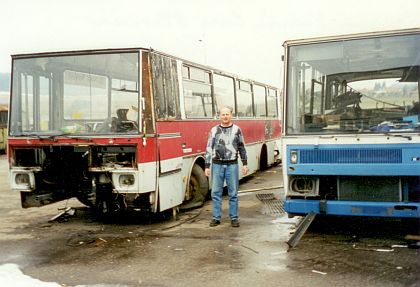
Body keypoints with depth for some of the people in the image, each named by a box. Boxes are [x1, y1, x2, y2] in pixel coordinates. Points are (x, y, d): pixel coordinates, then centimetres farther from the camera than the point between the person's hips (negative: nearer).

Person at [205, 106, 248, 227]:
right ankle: (216, 218, 14)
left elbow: (242, 148, 7)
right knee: (216, 193, 5)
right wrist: (207, 166, 0)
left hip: (232, 165, -1)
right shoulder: (214, 130, 4)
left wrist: (244, 164, 4)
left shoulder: (237, 130, 4)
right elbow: (209, 149, 4)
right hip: (217, 165, 1)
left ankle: (234, 218, 13)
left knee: (233, 193, 4)